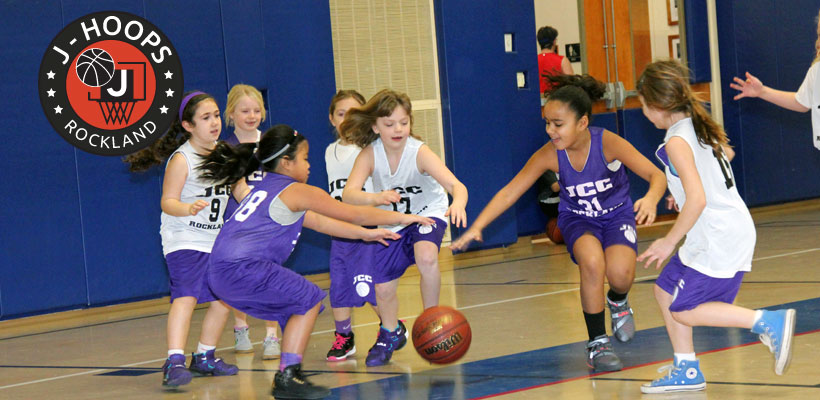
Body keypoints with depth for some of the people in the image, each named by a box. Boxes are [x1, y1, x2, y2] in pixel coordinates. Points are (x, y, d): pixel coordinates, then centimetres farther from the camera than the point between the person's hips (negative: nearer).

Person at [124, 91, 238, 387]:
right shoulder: (181, 159, -16)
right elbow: (167, 202, -21)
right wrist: (188, 209, -38)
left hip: (216, 241, 8)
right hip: (183, 240, -8)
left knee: (223, 299, 13)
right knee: (186, 295, -24)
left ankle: (204, 357, 29)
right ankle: (174, 362, -33)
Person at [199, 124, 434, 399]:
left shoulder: (264, 189, 27)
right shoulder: (297, 191, 1)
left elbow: (318, 222, 36)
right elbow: (356, 214, 8)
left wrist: (365, 234, 39)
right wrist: (404, 218, 19)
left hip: (220, 275, 9)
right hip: (243, 269, -9)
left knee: (297, 304, 19)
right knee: (308, 300, 4)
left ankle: (287, 376, 16)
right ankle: (288, 377, -2)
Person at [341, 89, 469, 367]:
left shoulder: (419, 152, -30)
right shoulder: (370, 154, -24)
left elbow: (455, 184, -42)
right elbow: (348, 194, -36)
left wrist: (458, 203, -66)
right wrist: (376, 198, -57)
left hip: (428, 212, -3)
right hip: (392, 222, 3)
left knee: (426, 257, -34)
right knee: (383, 289, 4)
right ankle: (390, 333, 38)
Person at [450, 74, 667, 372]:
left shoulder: (608, 144, -28)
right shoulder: (549, 155, -22)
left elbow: (657, 175, -27)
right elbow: (509, 193, -17)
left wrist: (651, 199, -50)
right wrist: (475, 228, -28)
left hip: (617, 214, -1)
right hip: (577, 218, 1)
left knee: (619, 273, -28)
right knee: (591, 261, -31)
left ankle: (618, 302, 13)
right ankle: (597, 344, -16)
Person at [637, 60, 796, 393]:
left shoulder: (677, 142, -18)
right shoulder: (700, 126, 10)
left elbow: (697, 199, -27)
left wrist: (669, 242, -18)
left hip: (719, 239, -10)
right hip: (732, 229, 10)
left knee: (684, 311, -5)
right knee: (666, 290, 15)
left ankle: (768, 322, -10)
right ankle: (686, 371, 19)